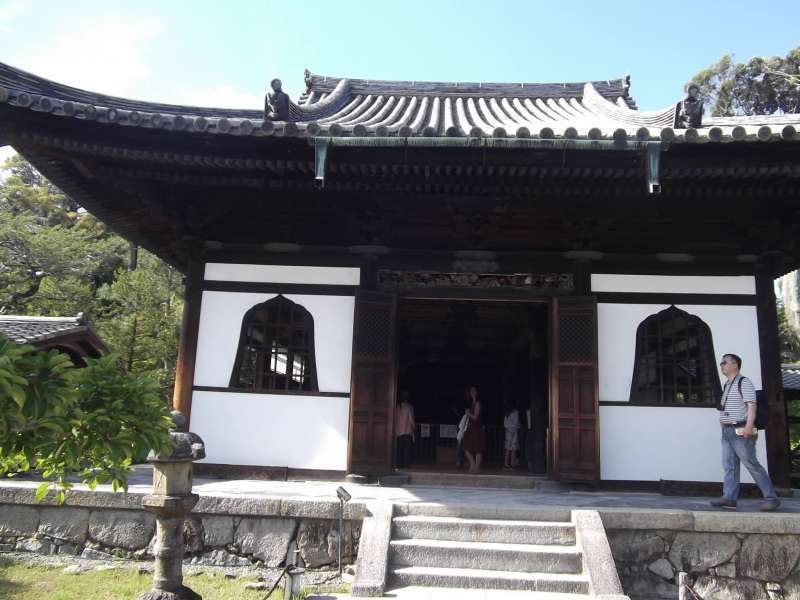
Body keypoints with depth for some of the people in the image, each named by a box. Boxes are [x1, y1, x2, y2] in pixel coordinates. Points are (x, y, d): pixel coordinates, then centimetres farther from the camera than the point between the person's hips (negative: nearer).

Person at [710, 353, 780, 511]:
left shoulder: (744, 382, -6)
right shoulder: (727, 385, 19)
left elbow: (751, 405, -15)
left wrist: (749, 426, -23)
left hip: (740, 431, -8)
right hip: (727, 431, 8)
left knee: (752, 464, -6)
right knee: (729, 465, 3)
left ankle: (771, 497, 1)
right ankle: (729, 498, 2)